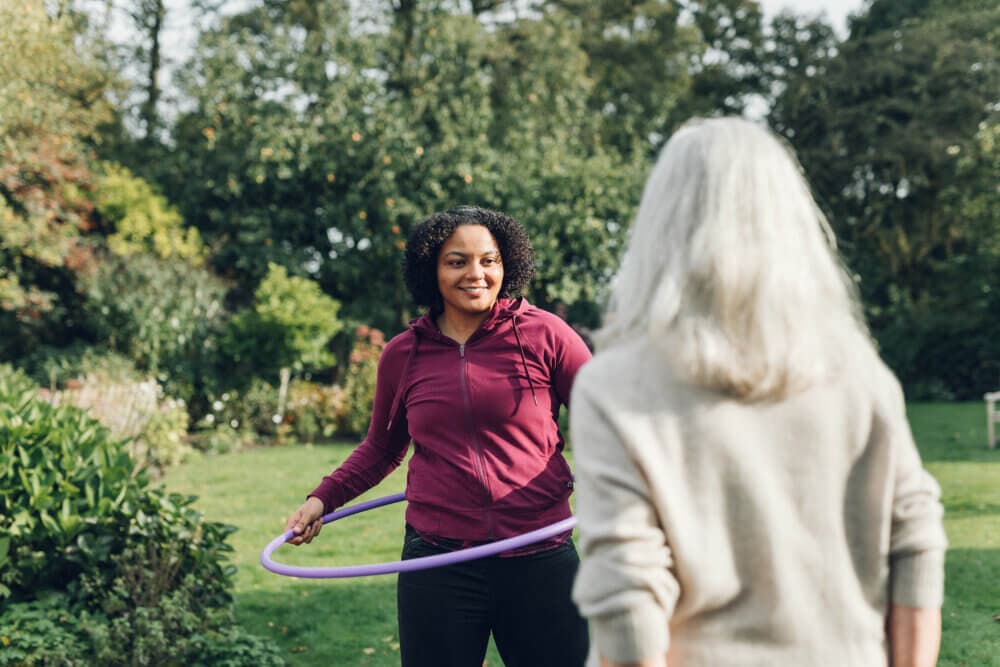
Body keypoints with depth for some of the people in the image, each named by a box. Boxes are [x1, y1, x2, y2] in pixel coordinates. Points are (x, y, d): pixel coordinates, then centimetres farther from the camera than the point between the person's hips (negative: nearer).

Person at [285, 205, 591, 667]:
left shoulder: (543, 334, -1)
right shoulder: (402, 356, 7)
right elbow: (380, 450, 21)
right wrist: (323, 498, 10)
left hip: (540, 562, -1)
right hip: (437, 565, 2)